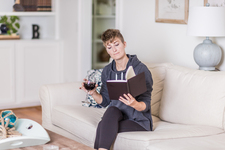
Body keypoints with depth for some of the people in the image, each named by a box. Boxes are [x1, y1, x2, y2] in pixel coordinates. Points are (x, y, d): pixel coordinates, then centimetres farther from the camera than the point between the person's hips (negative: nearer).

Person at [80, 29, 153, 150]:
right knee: (112, 110, -30)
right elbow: (105, 101, 10)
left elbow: (146, 105, -14)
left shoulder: (140, 69, -12)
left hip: (139, 121, -4)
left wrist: (135, 104, -36)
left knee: (103, 127, -28)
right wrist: (93, 93, -10)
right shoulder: (107, 71, 6)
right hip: (116, 116, 4)